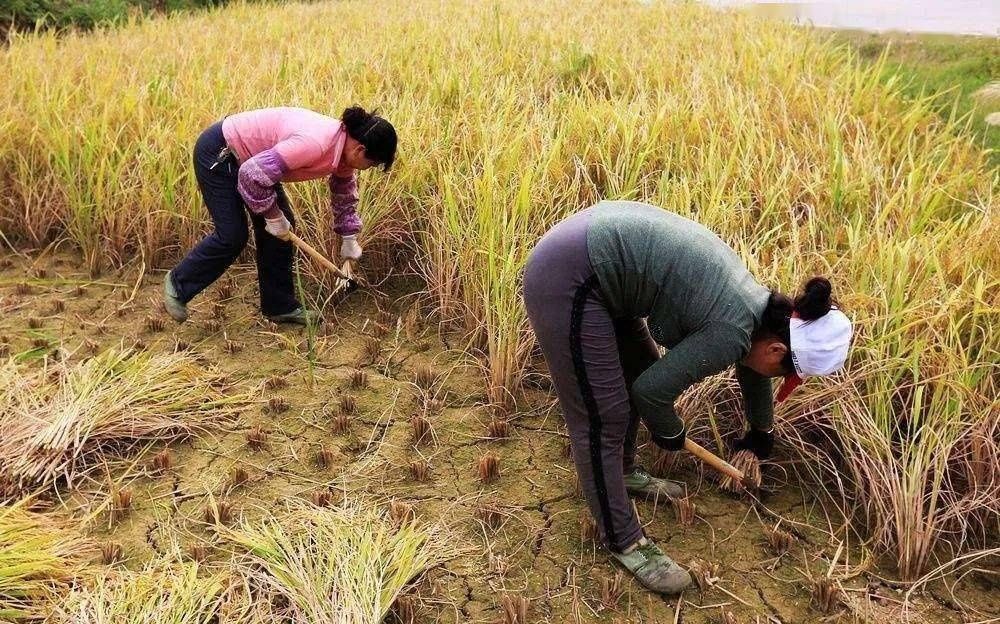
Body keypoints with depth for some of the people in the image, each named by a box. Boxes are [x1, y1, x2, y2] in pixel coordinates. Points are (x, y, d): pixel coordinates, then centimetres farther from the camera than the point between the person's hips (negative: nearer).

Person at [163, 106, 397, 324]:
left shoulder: (344, 148, -5)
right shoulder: (315, 144, -35)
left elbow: (345, 194, 15)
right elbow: (253, 174, -33)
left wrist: (349, 239, 21)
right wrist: (273, 216, -20)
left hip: (250, 157, 9)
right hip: (218, 154, -9)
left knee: (280, 229, 6)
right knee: (232, 236, -9)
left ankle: (279, 306, 17)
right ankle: (178, 283, 14)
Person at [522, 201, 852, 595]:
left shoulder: (759, 307, 12)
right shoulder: (733, 332, -16)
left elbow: (752, 372, 30)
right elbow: (653, 390, -12)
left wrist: (760, 433, 47)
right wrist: (670, 434, 9)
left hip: (595, 242, 10)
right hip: (567, 280, -10)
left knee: (637, 372, 22)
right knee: (604, 420, 0)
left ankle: (623, 472, 44)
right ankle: (623, 542, 16)